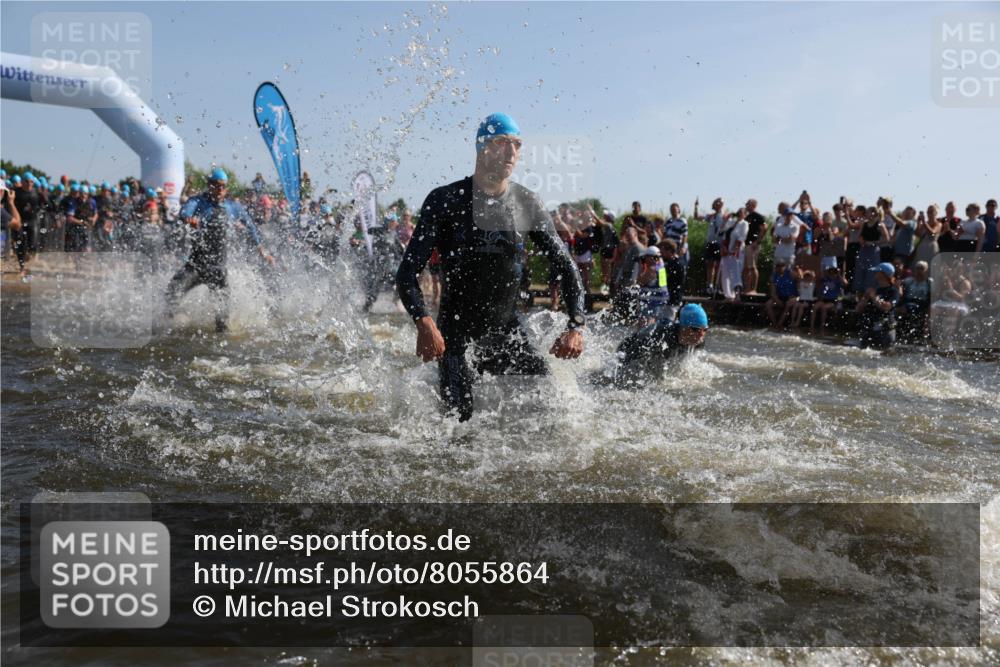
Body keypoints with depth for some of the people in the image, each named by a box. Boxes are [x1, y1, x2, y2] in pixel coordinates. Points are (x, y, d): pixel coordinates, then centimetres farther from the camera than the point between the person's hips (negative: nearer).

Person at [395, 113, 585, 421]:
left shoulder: (528, 204, 2)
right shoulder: (446, 200, -8)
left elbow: (565, 266, 7)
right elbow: (407, 273, -12)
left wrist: (576, 325, -7)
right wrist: (424, 323, -31)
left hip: (507, 330, 4)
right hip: (455, 334, -3)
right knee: (460, 419, -12)